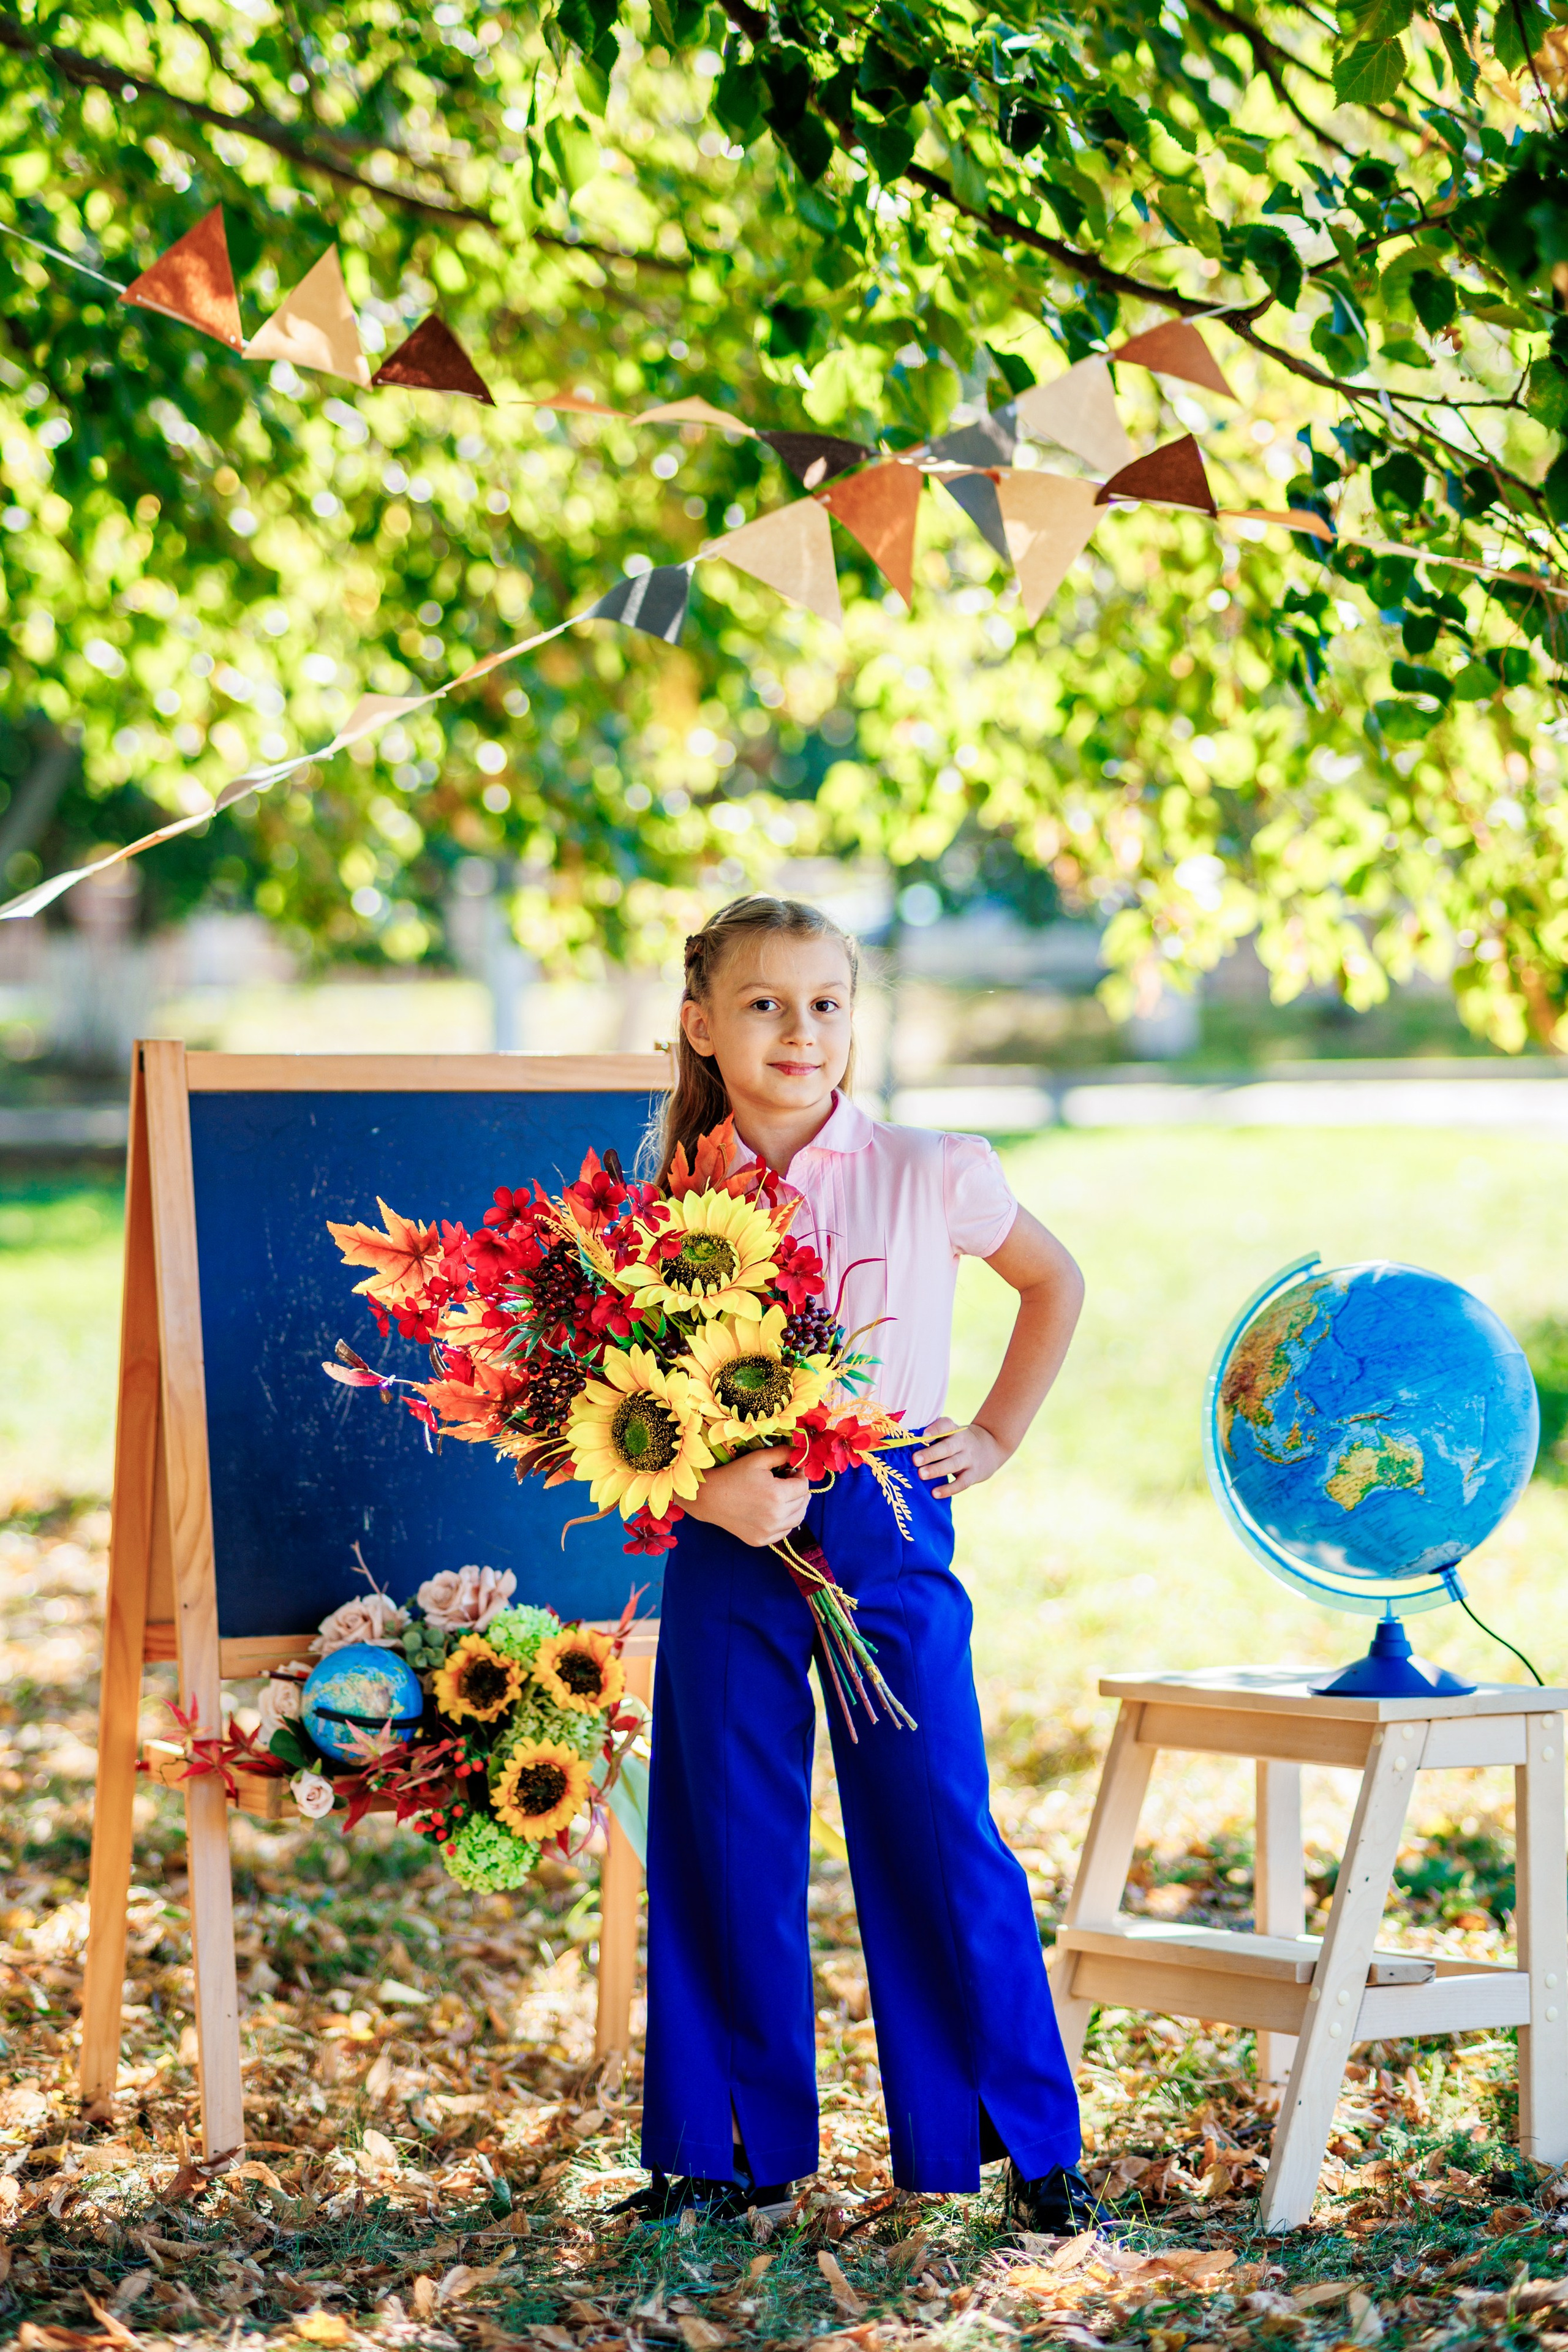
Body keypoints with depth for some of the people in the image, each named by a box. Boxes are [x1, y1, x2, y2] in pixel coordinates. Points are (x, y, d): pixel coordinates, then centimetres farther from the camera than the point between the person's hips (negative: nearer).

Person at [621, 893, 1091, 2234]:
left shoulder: (928, 1177, -1)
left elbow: (1056, 1283, 16)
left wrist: (998, 1436, 9)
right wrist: (703, 1485, -17)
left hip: (889, 1528, -1)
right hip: (728, 1539, 1)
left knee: (939, 1831, -1)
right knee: (728, 1844, 6)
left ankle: (1033, 2145, 11)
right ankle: (734, 2149, 19)